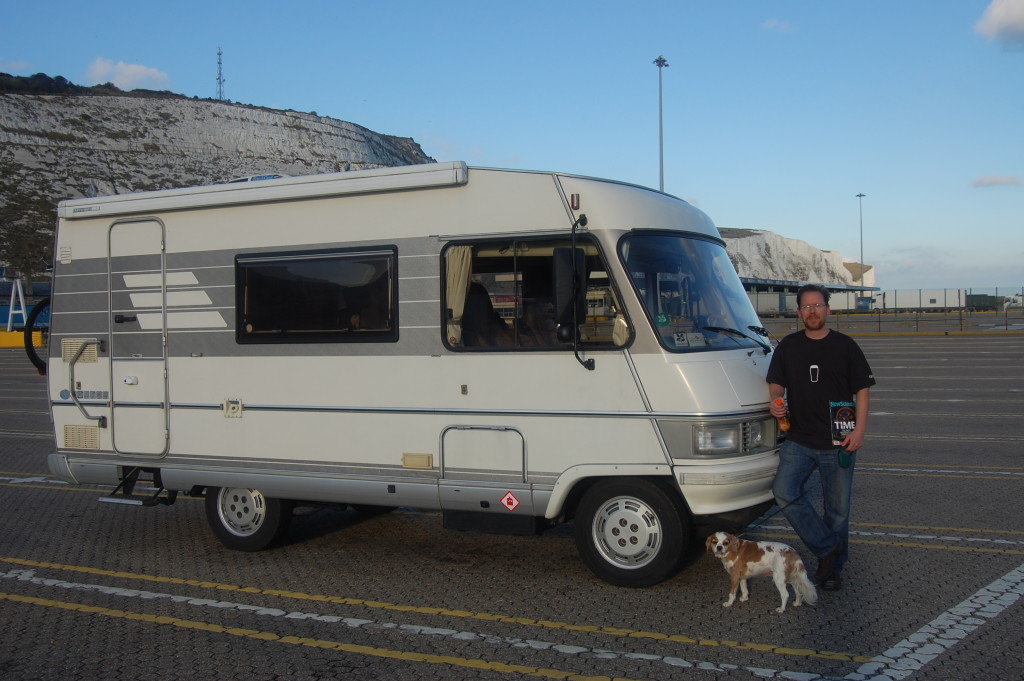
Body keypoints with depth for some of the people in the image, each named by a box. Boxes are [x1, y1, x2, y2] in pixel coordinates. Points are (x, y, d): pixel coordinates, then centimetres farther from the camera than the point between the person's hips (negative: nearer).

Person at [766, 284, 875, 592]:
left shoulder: (845, 346, 4)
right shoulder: (788, 346, 9)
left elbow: (861, 390, 3)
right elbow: (776, 383, 13)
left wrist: (859, 430, -8)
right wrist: (775, 401, -12)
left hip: (837, 442, -1)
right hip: (798, 440, 2)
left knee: (837, 508, 5)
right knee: (784, 492, -18)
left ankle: (833, 568, 22)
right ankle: (827, 547, -3)